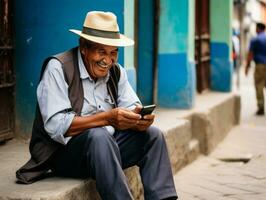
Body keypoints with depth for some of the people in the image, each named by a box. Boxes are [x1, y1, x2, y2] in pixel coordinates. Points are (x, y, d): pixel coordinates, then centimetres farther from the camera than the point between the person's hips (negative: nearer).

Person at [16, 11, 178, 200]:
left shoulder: (116, 71, 6)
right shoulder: (58, 68, -15)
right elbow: (56, 126, -24)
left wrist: (139, 118, -24)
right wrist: (107, 118, -34)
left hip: (107, 147, 7)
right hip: (62, 151, -6)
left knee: (153, 134, -8)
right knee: (98, 136, -34)